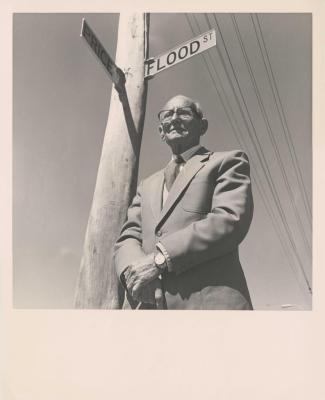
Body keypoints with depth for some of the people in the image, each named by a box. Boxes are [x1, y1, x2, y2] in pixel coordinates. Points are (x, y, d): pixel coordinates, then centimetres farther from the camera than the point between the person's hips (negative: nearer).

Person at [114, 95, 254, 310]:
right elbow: (127, 237, 15)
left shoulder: (227, 162, 10)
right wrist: (133, 268, -8)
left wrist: (160, 259, -11)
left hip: (208, 300, -4)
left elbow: (231, 220, -6)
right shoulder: (148, 185, 25)